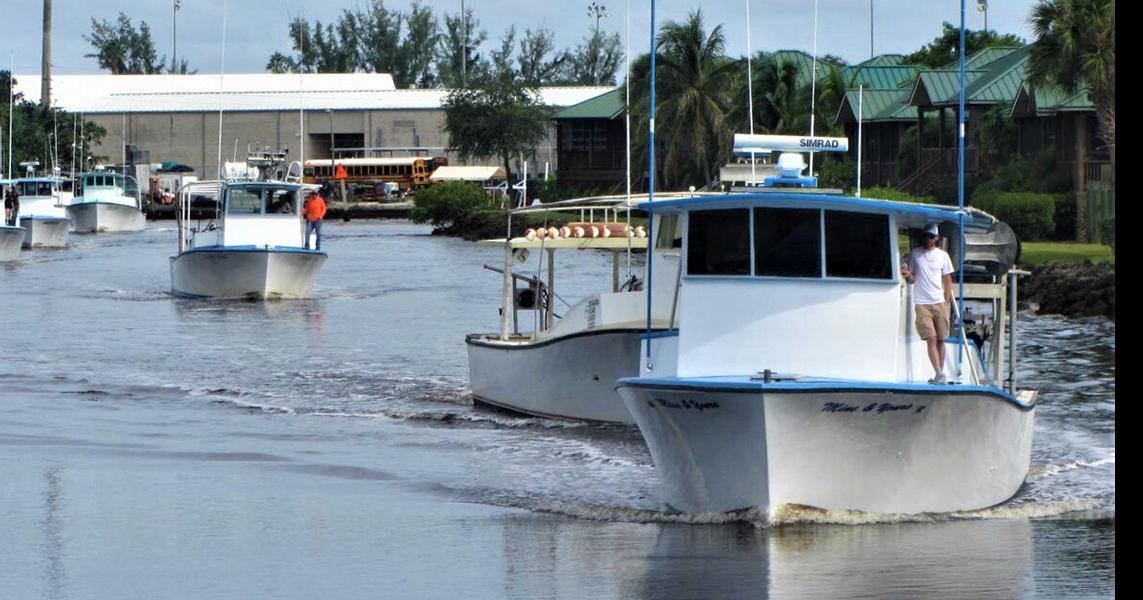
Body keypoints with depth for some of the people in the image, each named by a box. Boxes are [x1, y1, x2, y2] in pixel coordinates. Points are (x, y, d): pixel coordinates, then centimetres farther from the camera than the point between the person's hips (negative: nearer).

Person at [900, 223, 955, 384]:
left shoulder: (943, 256, 8)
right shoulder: (915, 254, 7)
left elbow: (948, 280, 11)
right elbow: (912, 279, 8)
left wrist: (947, 302, 4)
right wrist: (908, 275, -16)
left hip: (940, 303, 2)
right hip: (922, 304, -2)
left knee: (940, 340, 2)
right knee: (931, 339, -12)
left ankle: (940, 374, 7)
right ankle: (939, 374, -19)